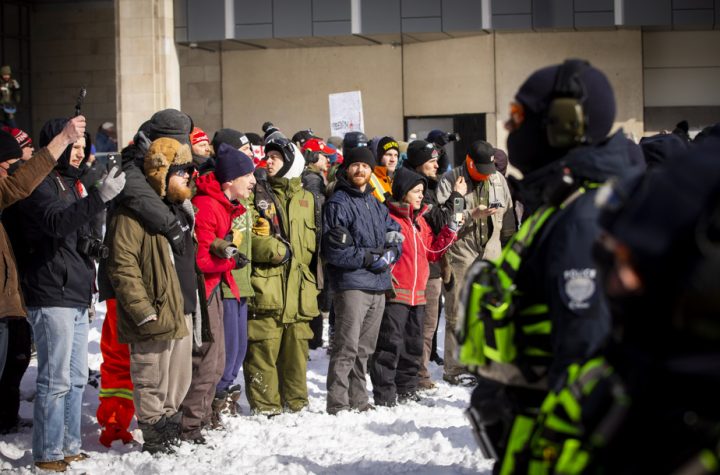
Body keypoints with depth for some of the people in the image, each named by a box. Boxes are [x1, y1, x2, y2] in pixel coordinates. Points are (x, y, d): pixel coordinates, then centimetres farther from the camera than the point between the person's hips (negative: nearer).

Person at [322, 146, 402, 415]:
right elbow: (333, 250, -13)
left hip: (378, 285, 8)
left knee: (364, 349, 13)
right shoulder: (338, 203, -5)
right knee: (347, 347, -11)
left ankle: (358, 400, 20)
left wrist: (390, 254, -2)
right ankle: (338, 404, -10)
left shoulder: (375, 204, 19)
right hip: (350, 284, -8)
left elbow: (395, 234, 20)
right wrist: (368, 258, -14)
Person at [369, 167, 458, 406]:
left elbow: (432, 251, 19)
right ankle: (384, 395, -3)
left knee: (413, 346, 15)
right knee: (390, 345, -8)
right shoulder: (388, 218, -10)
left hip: (417, 294, 9)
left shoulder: (420, 220, 17)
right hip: (394, 294, -9)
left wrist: (451, 230, 9)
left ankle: (406, 392, 25)